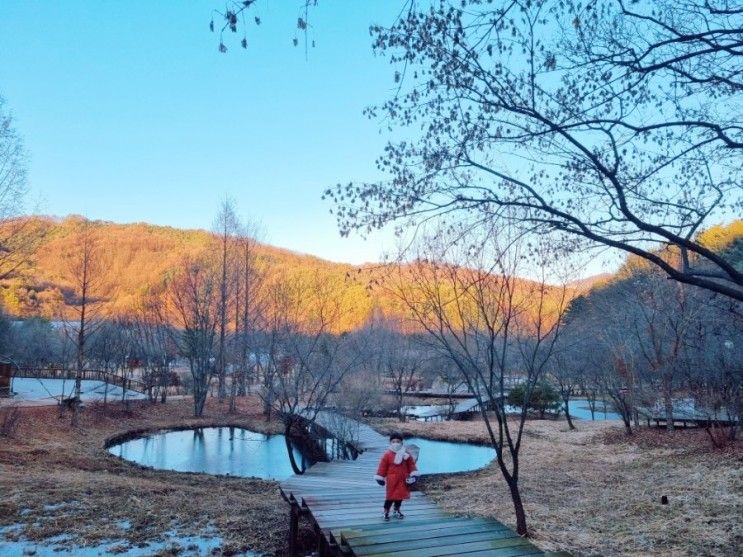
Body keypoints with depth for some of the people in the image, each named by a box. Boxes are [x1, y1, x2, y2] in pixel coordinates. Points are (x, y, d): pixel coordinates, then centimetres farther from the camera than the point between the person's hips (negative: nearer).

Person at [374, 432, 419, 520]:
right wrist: (380, 478, -3)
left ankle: (397, 510, 33)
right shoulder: (387, 454, -10)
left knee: (400, 495, 13)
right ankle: (386, 512, 14)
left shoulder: (406, 454, 0)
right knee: (390, 496, -1)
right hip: (391, 479, -4)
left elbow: (411, 465, 5)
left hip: (402, 479, 4)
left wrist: (413, 475, -2)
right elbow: (382, 466, -5)